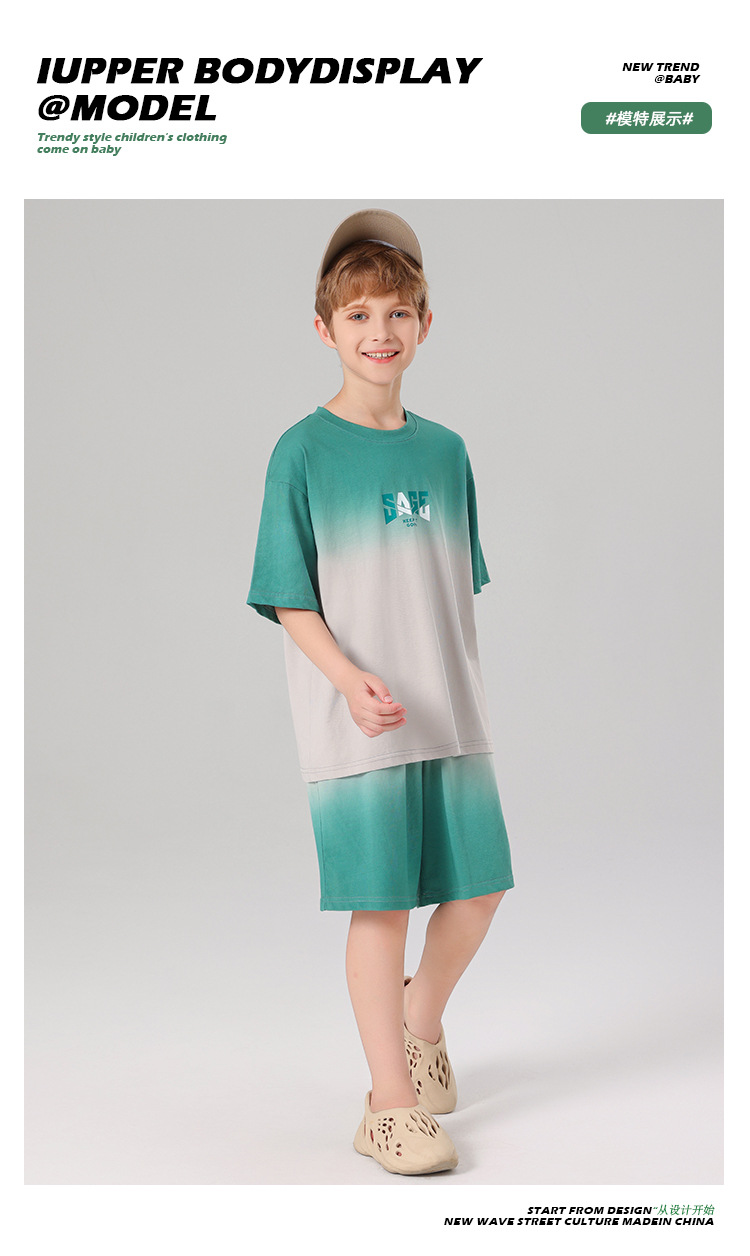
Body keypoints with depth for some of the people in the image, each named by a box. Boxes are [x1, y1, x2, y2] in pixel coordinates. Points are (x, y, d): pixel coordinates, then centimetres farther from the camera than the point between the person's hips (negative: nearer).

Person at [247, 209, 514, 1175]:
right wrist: (351, 679, -21)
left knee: (477, 887, 9)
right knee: (381, 904, 0)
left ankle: (420, 1023, 37)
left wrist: (465, 691, 12)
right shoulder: (303, 451, -5)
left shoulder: (445, 450, 9)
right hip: (354, 725, -5)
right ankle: (389, 1103, 15)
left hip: (450, 715, 5)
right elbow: (289, 599, -7)